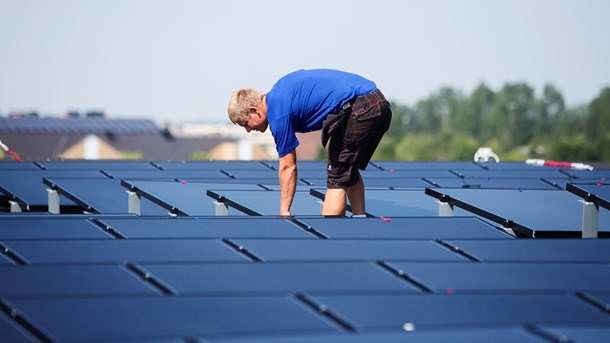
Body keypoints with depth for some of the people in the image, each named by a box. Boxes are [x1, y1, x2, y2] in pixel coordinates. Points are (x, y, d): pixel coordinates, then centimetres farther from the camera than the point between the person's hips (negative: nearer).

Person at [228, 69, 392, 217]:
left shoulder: (278, 112, -6)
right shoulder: (279, 91, 21)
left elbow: (288, 167, -1)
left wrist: (284, 211, 7)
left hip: (358, 110, -10)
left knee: (336, 180, -5)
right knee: (349, 172, 21)